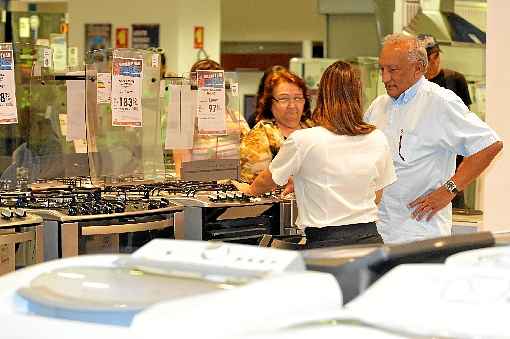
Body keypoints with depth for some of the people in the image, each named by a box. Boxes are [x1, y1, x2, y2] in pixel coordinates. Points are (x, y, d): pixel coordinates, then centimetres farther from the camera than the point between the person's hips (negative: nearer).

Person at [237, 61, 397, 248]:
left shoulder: (302, 141, -8)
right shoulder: (378, 140, 4)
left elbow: (268, 181, 9)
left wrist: (251, 189, 34)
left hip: (325, 242, -4)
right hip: (370, 239, 4)